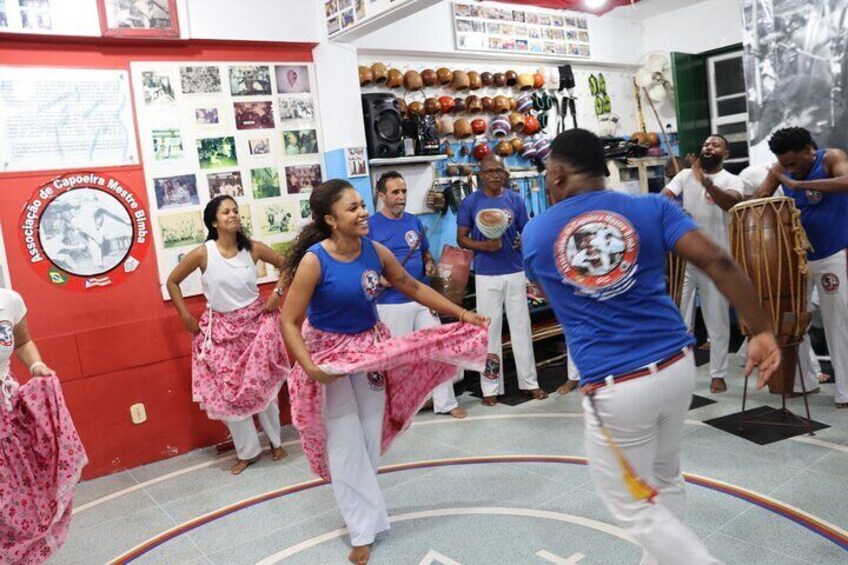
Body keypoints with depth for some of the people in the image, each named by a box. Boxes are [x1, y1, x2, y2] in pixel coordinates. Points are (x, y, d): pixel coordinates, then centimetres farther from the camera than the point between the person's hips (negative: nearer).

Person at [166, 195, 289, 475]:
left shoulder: (254, 248, -8)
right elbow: (172, 282, 0)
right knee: (228, 390, 3)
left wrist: (277, 293, -3)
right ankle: (247, 451, 21)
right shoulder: (202, 253, -12)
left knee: (261, 384, 5)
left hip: (256, 322, 0)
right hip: (222, 328, 0)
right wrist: (186, 317, -1)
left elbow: (286, 266, 8)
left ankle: (275, 440, 28)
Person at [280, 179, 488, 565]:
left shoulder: (376, 252, -9)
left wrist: (462, 313, 3)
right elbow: (289, 322, -20)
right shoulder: (314, 261, -24)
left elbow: (414, 288, 4)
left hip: (371, 350, 5)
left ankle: (361, 504, 38)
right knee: (347, 444, 2)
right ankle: (363, 527, 18)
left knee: (371, 439, 13)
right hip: (330, 354, -4)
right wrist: (309, 367, -31)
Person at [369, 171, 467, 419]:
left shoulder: (414, 221, 8)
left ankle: (446, 402, 20)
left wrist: (430, 266, -3)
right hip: (391, 304, -5)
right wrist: (378, 279, -23)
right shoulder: (370, 225, -7)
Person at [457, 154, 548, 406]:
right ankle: (490, 388, 14)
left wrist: (523, 241, -16)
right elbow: (461, 238, 1)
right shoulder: (470, 202, -1)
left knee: (521, 328, 9)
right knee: (489, 330, 5)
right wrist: (484, 246, -18)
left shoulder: (515, 200, 3)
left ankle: (530, 382, 20)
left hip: (515, 272, 2)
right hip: (486, 275, -1)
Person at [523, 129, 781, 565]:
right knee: (666, 479, 26)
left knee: (636, 509, 14)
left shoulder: (534, 233, 2)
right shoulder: (652, 207, 0)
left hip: (614, 389, -3)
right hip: (677, 366, 4)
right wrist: (761, 331, -7)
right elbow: (716, 261, -11)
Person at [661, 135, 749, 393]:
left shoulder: (732, 180, -2)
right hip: (684, 257, 3)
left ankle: (718, 374, 14)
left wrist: (707, 182, -42)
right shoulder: (685, 175, 8)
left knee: (717, 319, 4)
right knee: (678, 316, 8)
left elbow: (732, 202, -24)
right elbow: (664, 196, -4)